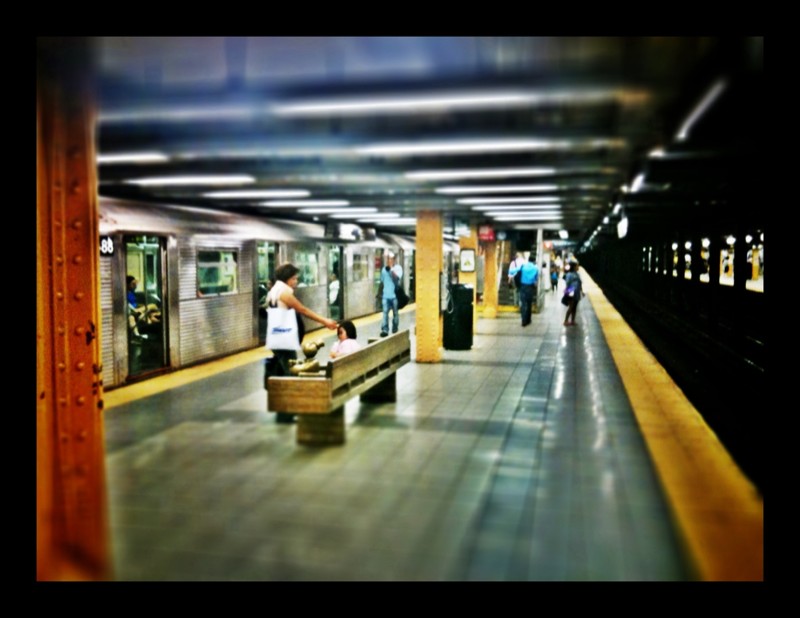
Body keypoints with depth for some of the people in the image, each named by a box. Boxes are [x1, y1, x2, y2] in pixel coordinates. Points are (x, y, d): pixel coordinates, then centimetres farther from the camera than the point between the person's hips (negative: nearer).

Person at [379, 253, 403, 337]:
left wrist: (391, 269, -18)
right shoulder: (384, 269, 11)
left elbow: (397, 278, -18)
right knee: (385, 312, -9)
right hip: (385, 295, 3)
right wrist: (380, 293, 17)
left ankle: (395, 330, 19)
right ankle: (384, 330, -13)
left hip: (394, 295, -2)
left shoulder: (398, 268, -1)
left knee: (395, 313, 7)